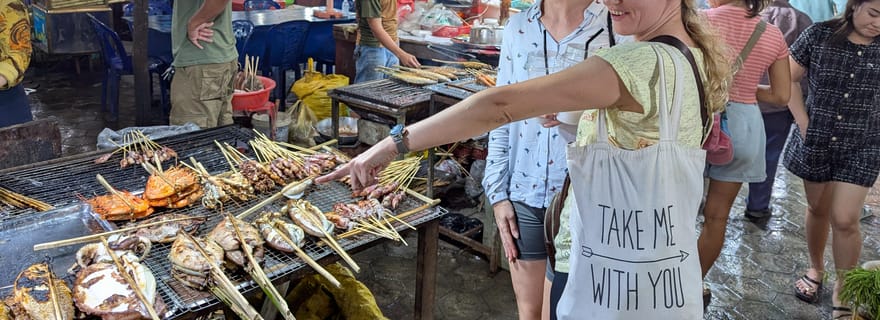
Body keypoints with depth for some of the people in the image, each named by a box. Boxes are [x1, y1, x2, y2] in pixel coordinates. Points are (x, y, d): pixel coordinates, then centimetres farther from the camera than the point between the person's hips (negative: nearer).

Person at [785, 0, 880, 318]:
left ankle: (843, 293, 12)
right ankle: (816, 268, 38)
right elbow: (790, 79, 1)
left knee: (845, 220, -4)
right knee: (818, 209, 14)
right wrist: (803, 123, -6)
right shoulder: (819, 34, -8)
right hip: (815, 139, 1)